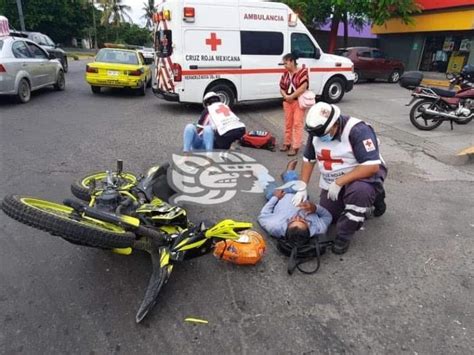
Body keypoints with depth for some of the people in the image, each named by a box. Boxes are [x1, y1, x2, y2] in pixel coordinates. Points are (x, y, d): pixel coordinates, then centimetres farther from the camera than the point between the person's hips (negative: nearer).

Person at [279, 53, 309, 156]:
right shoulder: (285, 74, 8)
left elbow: (303, 88, -18)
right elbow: (282, 88, 11)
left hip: (299, 101, -6)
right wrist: (285, 96, -10)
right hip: (287, 102, 6)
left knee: (297, 124, -5)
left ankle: (295, 147, -4)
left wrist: (291, 96, -17)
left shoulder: (302, 72, -9)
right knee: (288, 123, 12)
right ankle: (287, 143, 24)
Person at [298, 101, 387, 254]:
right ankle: (364, 206, 26)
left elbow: (372, 166, -33)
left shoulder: (357, 130, -29)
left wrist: (339, 182, -33)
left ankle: (344, 235, -17)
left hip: (363, 174, -6)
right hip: (332, 182, 7)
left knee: (359, 190, -39)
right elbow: (308, 159, 2)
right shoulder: (317, 131, -9)